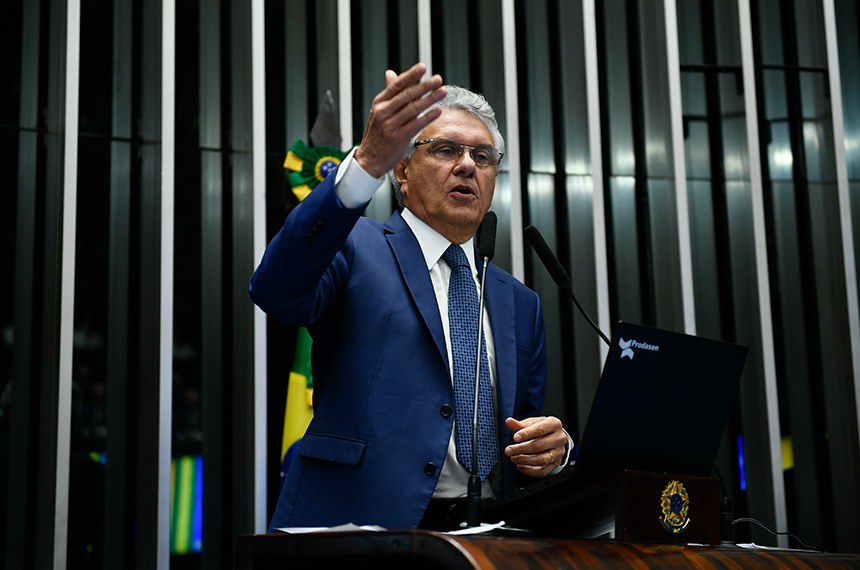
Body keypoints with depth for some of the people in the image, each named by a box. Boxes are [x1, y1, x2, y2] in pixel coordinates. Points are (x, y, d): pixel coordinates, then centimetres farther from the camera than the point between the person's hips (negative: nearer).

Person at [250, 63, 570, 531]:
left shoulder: (519, 303, 20)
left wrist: (553, 448, -1)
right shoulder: (355, 247, 5)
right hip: (362, 524, -7)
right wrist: (368, 162, -28)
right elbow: (277, 290, -17)